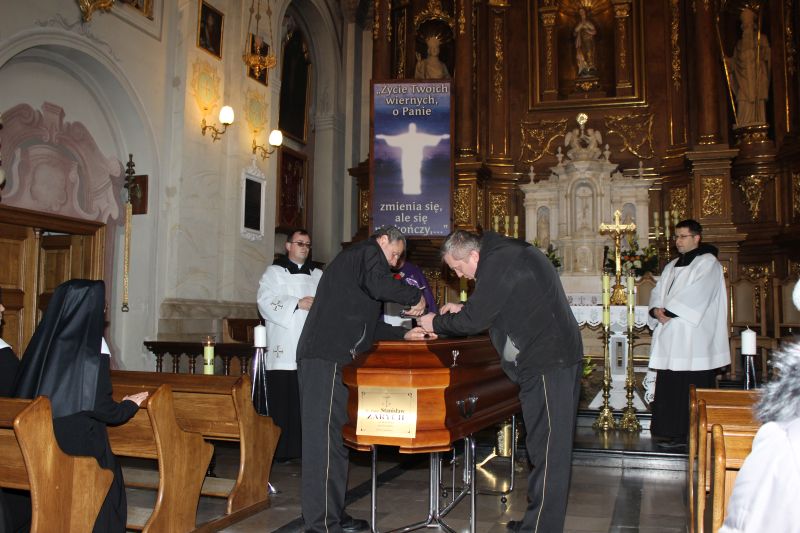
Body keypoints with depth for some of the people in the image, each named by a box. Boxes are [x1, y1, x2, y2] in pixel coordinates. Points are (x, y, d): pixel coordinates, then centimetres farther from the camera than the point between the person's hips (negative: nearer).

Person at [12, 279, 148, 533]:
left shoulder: (42, 342, -1)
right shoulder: (91, 353, -18)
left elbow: (21, 394, 8)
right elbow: (102, 408, -15)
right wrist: (131, 405, 4)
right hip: (80, 445, -6)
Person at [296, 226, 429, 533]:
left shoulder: (352, 260, 31)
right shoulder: (369, 252, 1)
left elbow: (367, 324, 31)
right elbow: (379, 287, -21)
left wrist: (405, 334, 26)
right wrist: (415, 297, -6)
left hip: (325, 357, 11)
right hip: (327, 358, -11)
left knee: (334, 437, 12)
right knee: (325, 436, -10)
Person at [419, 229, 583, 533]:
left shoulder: (498, 263, -15)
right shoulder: (507, 254, 16)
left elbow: (474, 321, -17)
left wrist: (436, 323, 0)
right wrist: (463, 310, 16)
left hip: (548, 361, -11)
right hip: (558, 357, 11)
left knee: (547, 448, -6)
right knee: (552, 444, 14)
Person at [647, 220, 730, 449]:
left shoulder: (708, 263, -3)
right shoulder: (671, 266, 21)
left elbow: (697, 294, -15)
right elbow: (657, 292, 15)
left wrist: (668, 311, -14)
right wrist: (656, 310, -6)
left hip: (693, 338, -7)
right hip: (670, 337, 7)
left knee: (689, 387, -5)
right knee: (668, 386, 7)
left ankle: (684, 435, 0)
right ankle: (669, 431, 14)